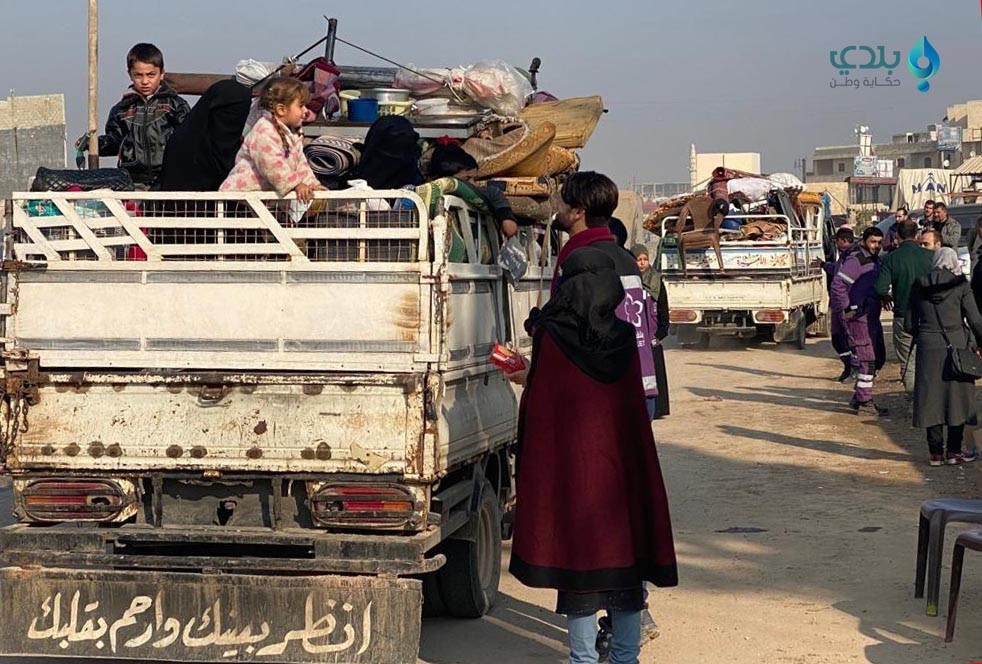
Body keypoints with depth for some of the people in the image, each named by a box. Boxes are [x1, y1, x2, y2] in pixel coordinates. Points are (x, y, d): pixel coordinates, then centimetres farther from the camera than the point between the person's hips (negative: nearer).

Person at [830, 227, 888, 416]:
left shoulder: (874, 261, 16)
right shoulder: (856, 260, -14)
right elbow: (837, 284, -22)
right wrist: (846, 310, -21)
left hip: (871, 317, 10)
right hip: (858, 317, -10)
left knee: (878, 357, 14)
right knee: (867, 359, -9)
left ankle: (859, 397, 22)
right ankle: (864, 402, -3)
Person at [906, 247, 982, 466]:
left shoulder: (920, 286, 3)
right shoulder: (960, 285, -5)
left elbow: (910, 325, 5)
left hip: (928, 349, 2)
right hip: (956, 347, -2)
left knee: (932, 399, 8)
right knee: (957, 398, 7)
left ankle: (935, 452, 10)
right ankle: (954, 451, 8)